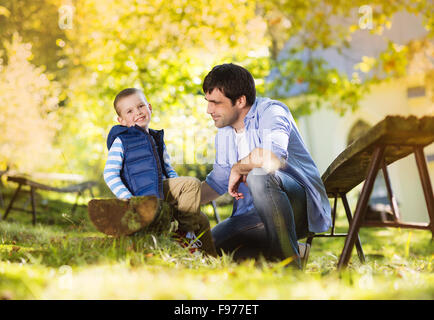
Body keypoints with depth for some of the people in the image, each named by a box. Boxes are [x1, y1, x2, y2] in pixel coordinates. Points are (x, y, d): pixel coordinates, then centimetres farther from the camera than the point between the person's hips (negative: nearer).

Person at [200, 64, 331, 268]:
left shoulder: (271, 111, -14)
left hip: (302, 205, -8)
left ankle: (290, 261, -27)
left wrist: (238, 168, -18)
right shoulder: (224, 131, 11)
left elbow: (274, 157, -36)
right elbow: (218, 181, 23)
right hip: (256, 215, 8)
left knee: (259, 176, -37)